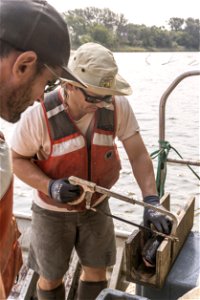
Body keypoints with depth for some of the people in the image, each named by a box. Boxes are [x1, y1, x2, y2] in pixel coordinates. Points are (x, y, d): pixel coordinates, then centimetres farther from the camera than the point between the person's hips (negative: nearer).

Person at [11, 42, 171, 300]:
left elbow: (138, 153, -15)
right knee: (51, 278, 16)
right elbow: (16, 159, -14)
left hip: (97, 206, 3)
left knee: (96, 271, 18)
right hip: (53, 211, -2)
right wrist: (49, 186, -29)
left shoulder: (118, 106, -20)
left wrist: (151, 201, -26)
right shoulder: (39, 114, -27)